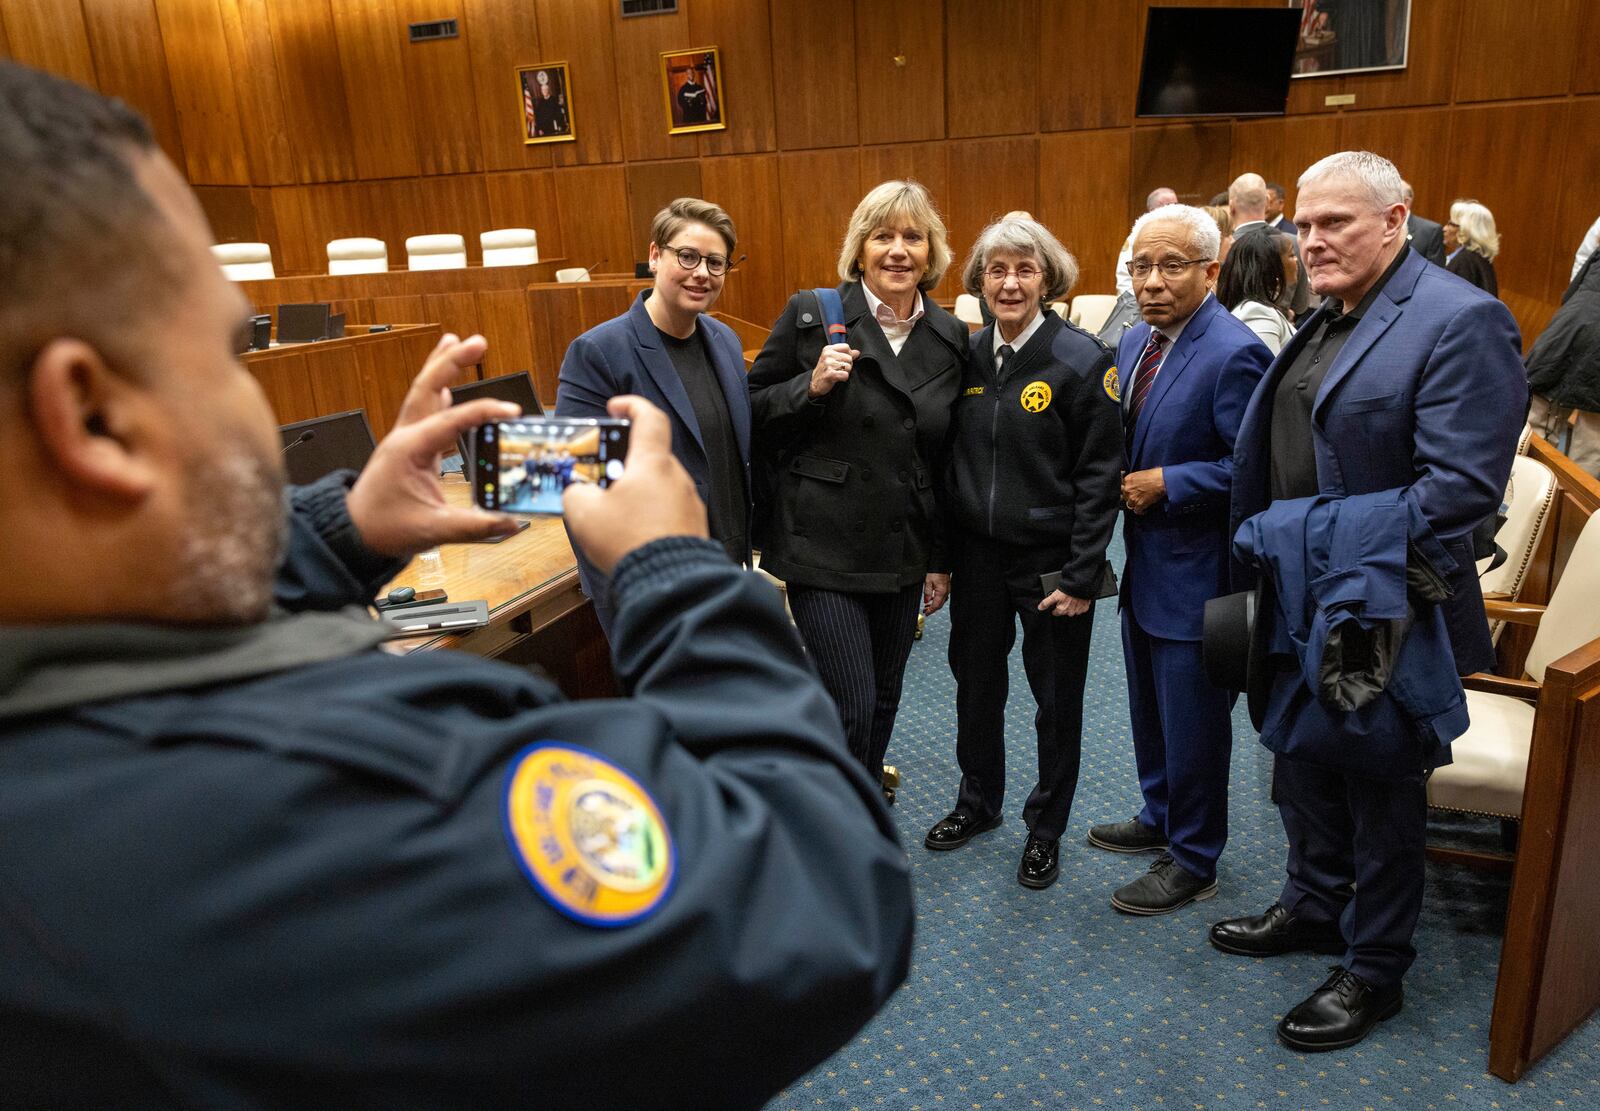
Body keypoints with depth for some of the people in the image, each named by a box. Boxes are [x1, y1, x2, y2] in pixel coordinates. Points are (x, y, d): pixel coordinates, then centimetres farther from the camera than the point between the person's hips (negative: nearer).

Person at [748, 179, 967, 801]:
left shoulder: (949, 337, 6)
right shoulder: (811, 315, -6)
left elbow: (946, 456, 11)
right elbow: (754, 412, -1)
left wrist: (941, 558, 13)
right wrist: (812, 385, -20)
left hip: (903, 550, 5)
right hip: (824, 546, -4)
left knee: (883, 700, 15)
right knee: (852, 704, -5)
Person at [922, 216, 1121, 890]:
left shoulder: (1081, 361, -11)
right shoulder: (968, 358, 3)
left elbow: (1100, 475, -11)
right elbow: (954, 462, 9)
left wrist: (1082, 576, -15)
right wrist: (941, 556, 6)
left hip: (1050, 561, -4)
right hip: (977, 555, 5)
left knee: (1056, 701, 11)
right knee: (975, 685, 18)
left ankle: (1045, 830, 31)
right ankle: (978, 802, 41)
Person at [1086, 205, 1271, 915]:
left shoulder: (1233, 354, -21)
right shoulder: (1135, 342, 7)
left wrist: (1166, 483, -21)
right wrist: (1122, 481, 1)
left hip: (1195, 573, -9)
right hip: (1144, 563, 9)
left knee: (1193, 725, 7)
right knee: (1149, 710, 24)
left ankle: (1193, 862, 26)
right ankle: (1159, 819, 45)